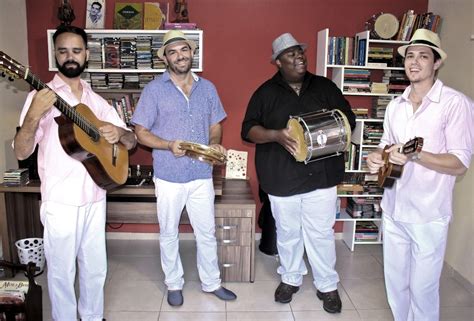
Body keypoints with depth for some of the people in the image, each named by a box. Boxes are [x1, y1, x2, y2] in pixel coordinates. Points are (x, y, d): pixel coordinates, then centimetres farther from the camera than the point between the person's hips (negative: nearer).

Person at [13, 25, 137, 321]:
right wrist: (34, 115, -30)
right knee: (62, 272, 10)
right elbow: (22, 152, -12)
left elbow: (131, 141, 9)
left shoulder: (97, 101, 9)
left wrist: (119, 133, -15)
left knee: (95, 268, 16)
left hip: (95, 199, 4)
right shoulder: (42, 96, -5)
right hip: (61, 202, -4)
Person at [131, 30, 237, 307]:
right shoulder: (154, 90, -5)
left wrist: (215, 143, -8)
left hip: (202, 174, 3)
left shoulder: (207, 88, 6)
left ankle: (212, 282, 33)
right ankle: (174, 284, 34)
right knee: (169, 234, 14)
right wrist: (169, 145, -21)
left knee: (207, 232, 13)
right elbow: (141, 132, -4)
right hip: (169, 176, -2)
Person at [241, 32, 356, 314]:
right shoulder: (266, 93, 3)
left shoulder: (326, 87, 8)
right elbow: (249, 129, -1)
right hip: (282, 178, 0)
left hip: (321, 175, 1)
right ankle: (291, 278, 36)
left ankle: (328, 285, 27)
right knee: (288, 233, 14)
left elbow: (349, 118, 12)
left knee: (321, 233, 8)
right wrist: (276, 135, -20)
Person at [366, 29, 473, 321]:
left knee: (422, 287, 8)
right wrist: (377, 157, -5)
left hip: (429, 214, -5)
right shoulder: (395, 105, 7)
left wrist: (414, 156, -29)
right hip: (393, 209, 6)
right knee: (395, 281, 18)